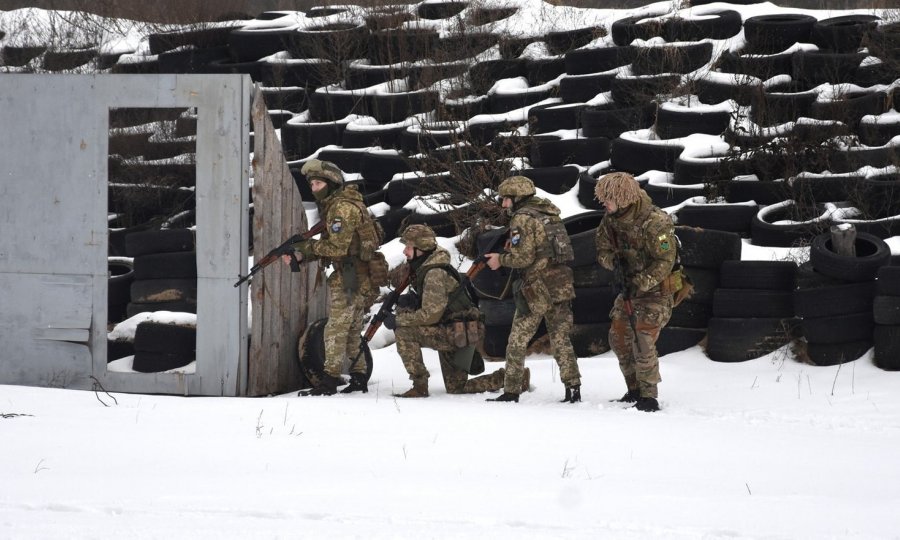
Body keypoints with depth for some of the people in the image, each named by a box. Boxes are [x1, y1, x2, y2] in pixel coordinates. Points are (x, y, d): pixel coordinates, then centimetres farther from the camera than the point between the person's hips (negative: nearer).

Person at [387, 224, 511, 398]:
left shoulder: (435, 273, -21)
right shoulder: (423, 268, 10)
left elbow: (431, 314, -26)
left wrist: (398, 320, -19)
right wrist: (413, 299, 1)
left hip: (459, 333, -11)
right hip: (450, 334, 11)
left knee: (403, 331, -22)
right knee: (456, 389, 19)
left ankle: (420, 386, -16)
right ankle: (506, 377, 27)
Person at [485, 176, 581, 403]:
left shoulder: (522, 219, -10)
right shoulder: (550, 214, 15)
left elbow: (524, 257, -16)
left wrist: (500, 259, 0)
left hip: (536, 290, -7)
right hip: (562, 286, 7)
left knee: (517, 341, 2)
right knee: (561, 340, 9)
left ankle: (511, 391, 3)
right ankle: (573, 388, 3)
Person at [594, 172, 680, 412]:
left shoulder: (654, 222, -25)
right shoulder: (610, 221, -2)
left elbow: (665, 262, -25)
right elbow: (602, 251, 6)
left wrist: (639, 284, -28)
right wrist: (614, 261, -18)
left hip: (655, 288, -8)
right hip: (629, 287, 8)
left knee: (642, 342, -16)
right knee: (619, 337, 8)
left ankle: (649, 397, -8)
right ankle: (634, 391, 20)